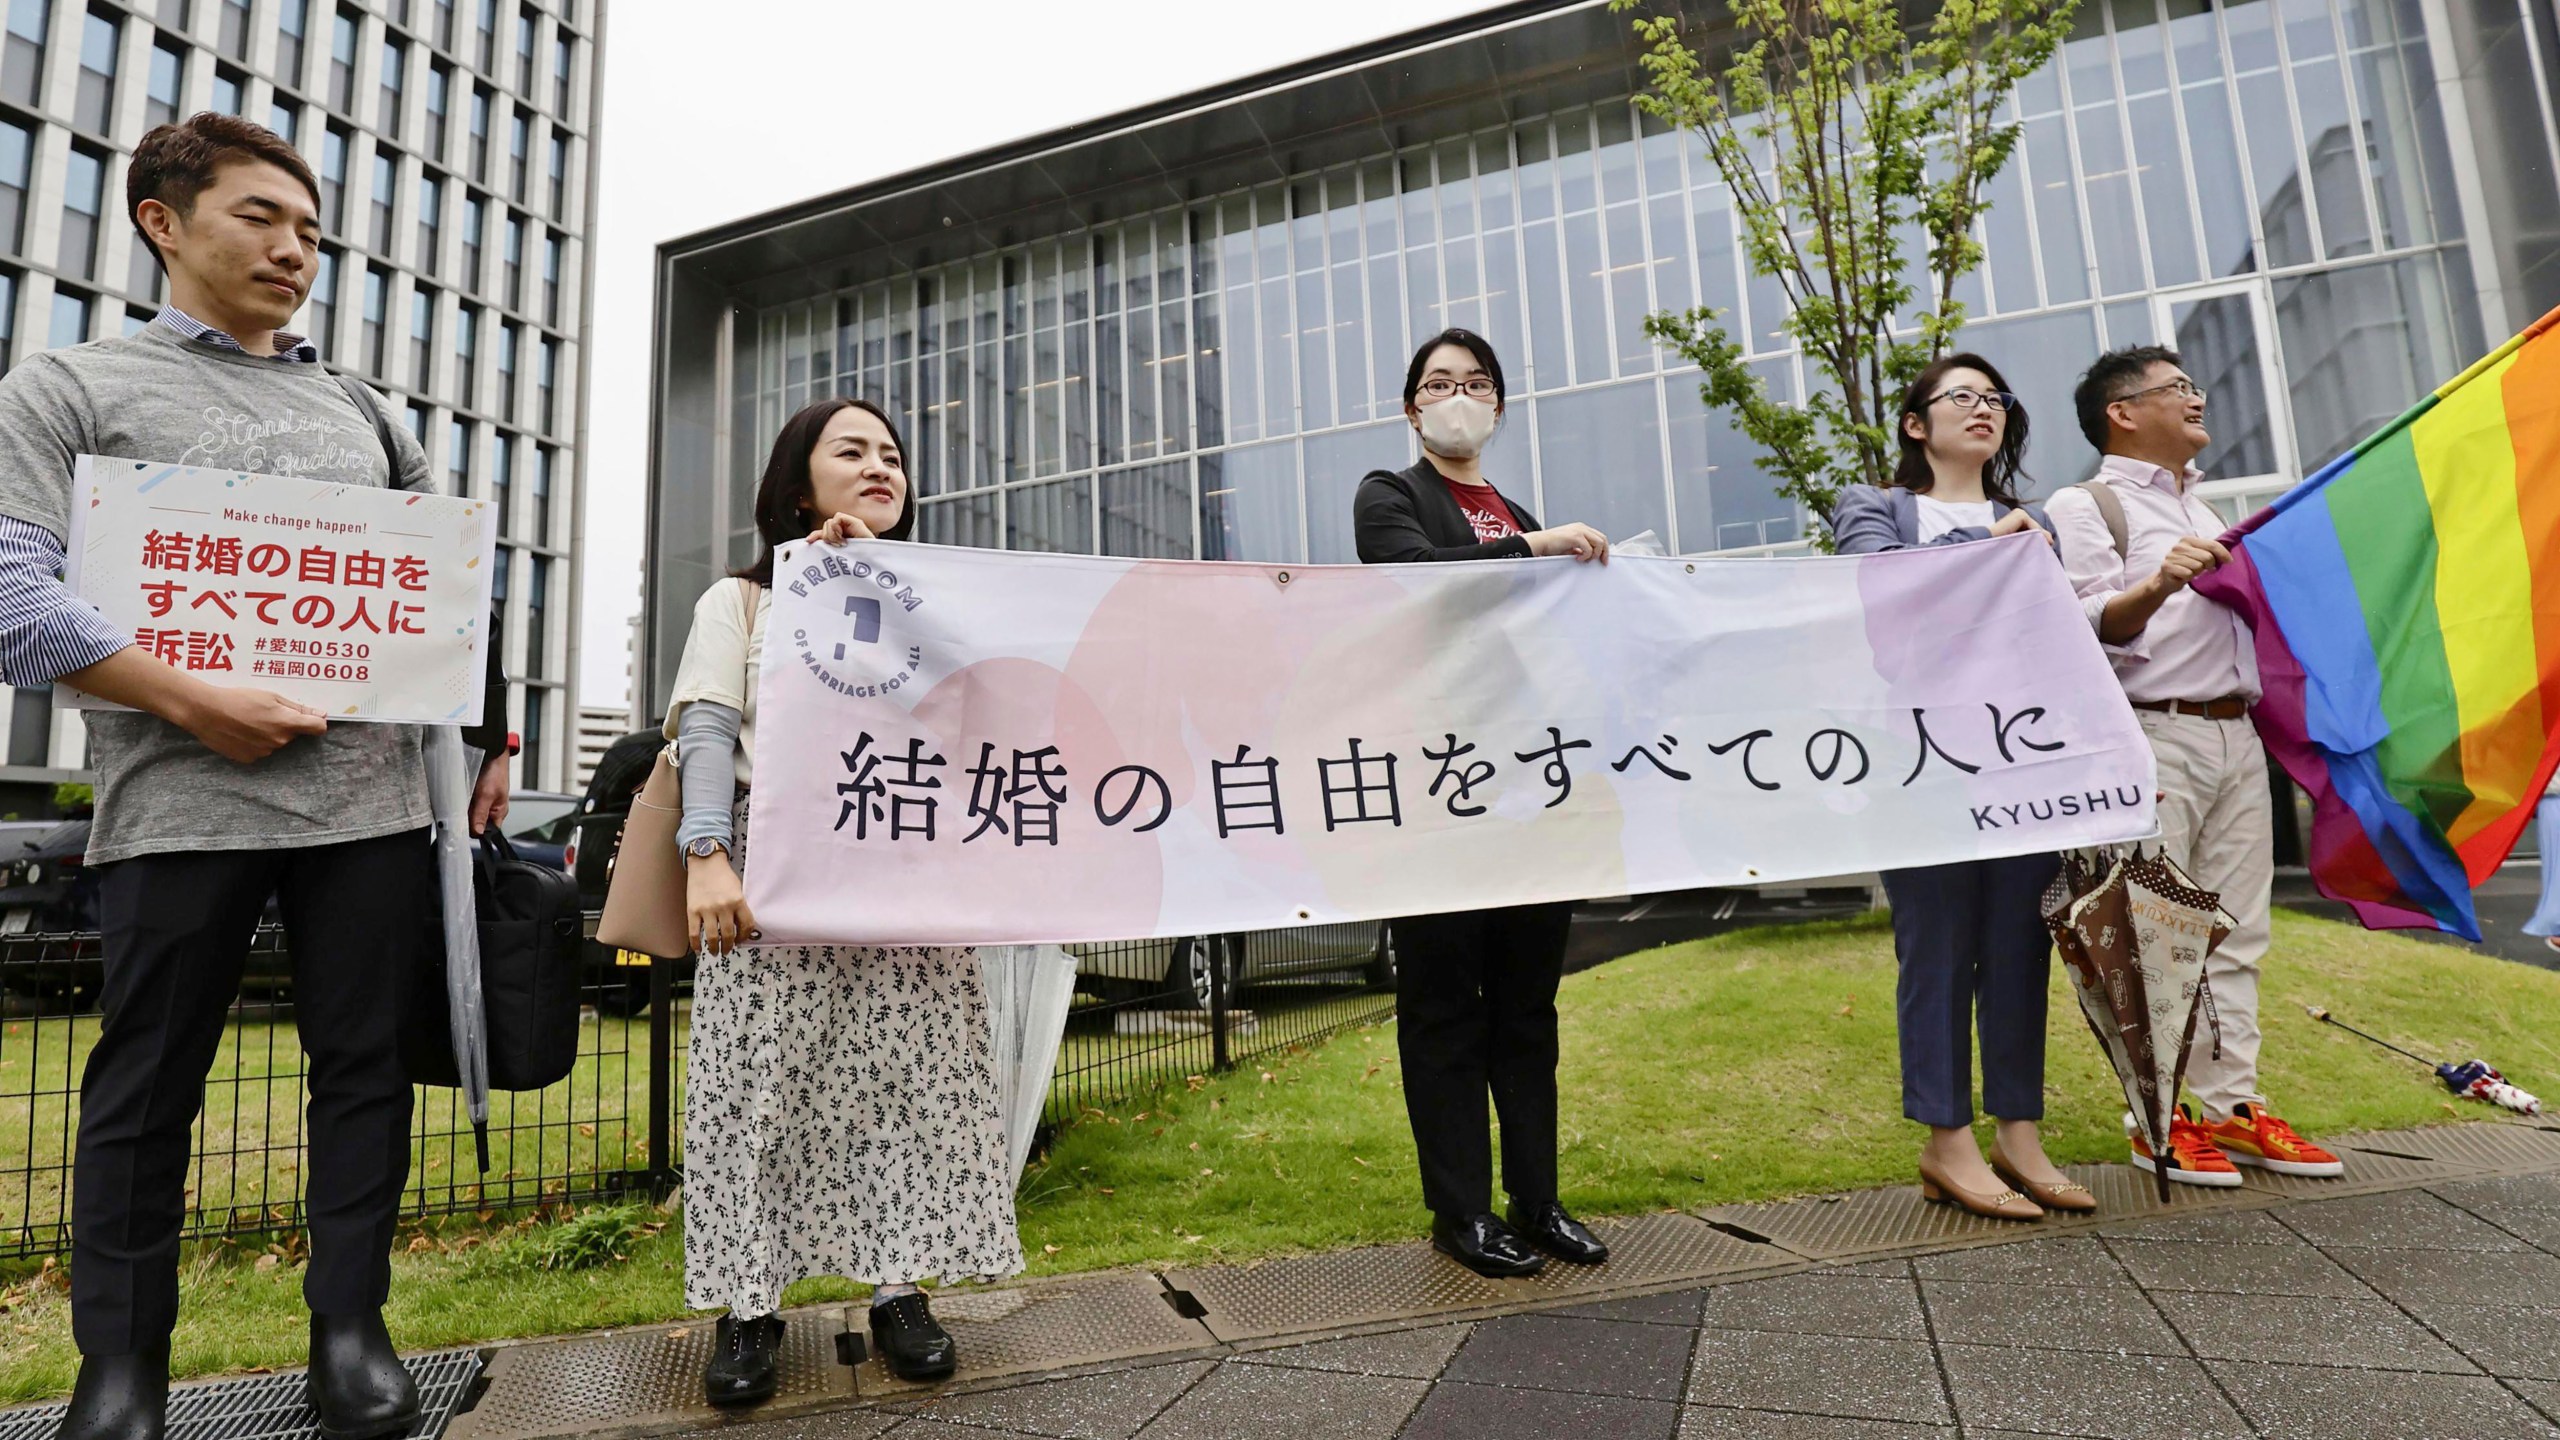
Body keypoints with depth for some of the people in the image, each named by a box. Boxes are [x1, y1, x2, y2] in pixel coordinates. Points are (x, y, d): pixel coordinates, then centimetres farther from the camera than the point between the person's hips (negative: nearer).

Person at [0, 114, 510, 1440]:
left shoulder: (359, 410, 20)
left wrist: (486, 732, 10)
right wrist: (191, 700, -15)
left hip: (372, 797, 3)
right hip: (182, 802, -3)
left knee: (365, 1068, 6)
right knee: (147, 1088, 7)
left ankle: (350, 1330, 19)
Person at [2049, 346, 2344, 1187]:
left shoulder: (2201, 510, 25)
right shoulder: (2084, 507, 0)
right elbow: (2092, 629, -11)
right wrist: (2155, 587, -28)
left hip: (2237, 736, 8)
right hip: (2153, 739, -8)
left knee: (2234, 934, 7)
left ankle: (2233, 1108, 14)